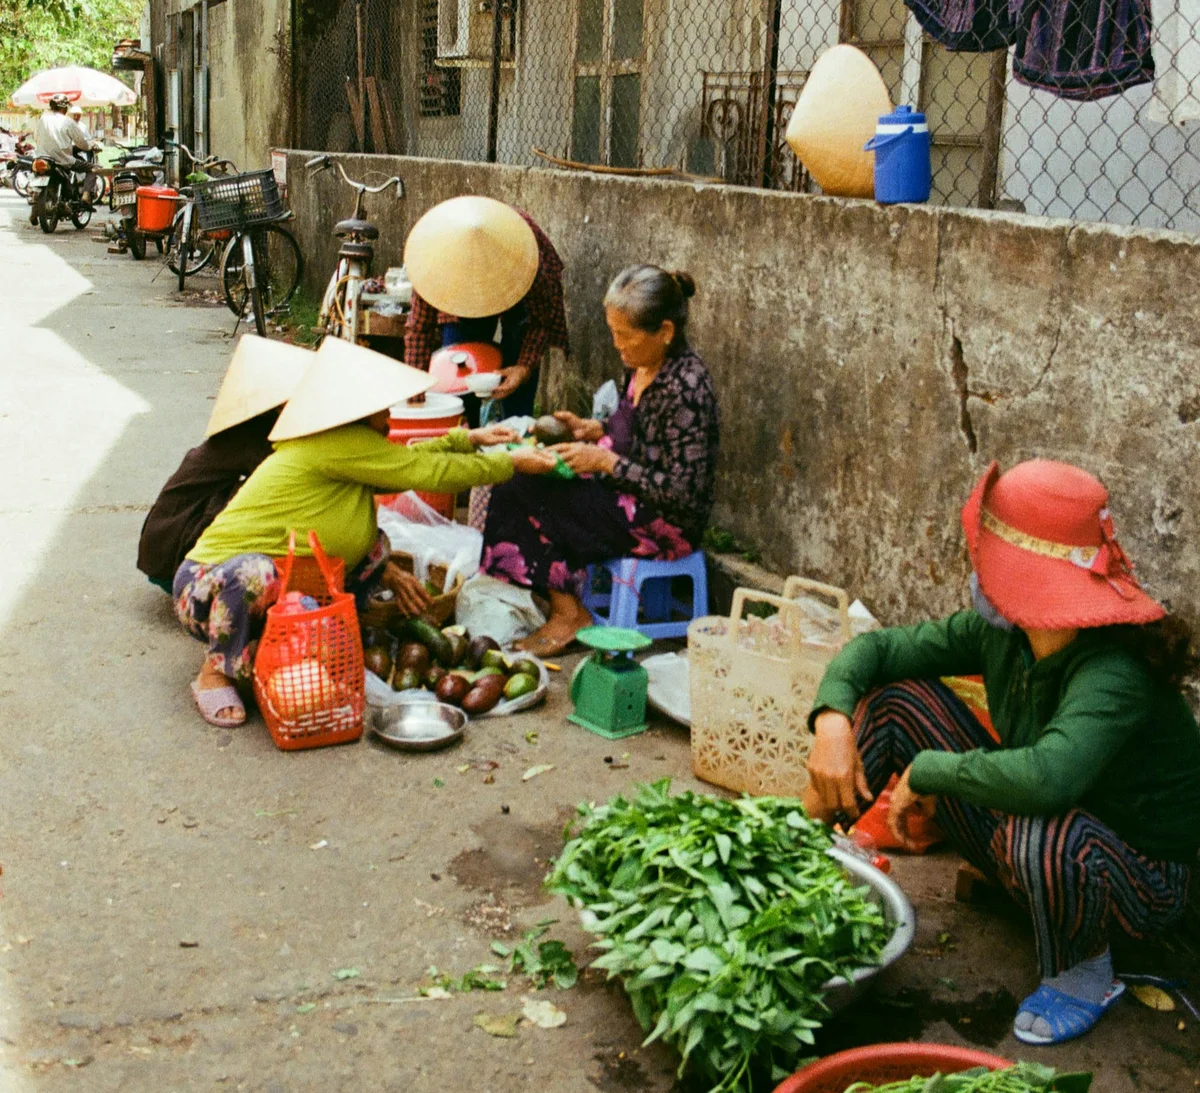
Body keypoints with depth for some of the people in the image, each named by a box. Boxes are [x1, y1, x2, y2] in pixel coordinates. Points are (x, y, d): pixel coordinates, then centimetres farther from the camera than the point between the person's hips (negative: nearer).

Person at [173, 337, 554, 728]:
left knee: (376, 545, 5)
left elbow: (408, 460, 24)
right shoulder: (340, 444, -20)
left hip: (278, 592, 9)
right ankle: (215, 672, -11)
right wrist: (512, 463, -7)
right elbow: (429, 473, -16)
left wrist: (469, 439, 22)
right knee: (254, 571, -42)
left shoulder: (340, 448, 7)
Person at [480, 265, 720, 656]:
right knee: (512, 486, -4)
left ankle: (569, 614, -2)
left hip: (666, 527, -9)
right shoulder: (641, 365, 3)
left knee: (524, 492, -14)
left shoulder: (686, 387, -24)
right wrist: (593, 430, 2)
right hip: (630, 499, 9)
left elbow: (682, 493, -24)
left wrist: (606, 462, -21)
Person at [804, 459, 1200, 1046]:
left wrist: (926, 771, -36)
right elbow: (877, 647, -3)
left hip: (1137, 877, -6)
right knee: (895, 696, -6)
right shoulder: (1000, 632, -12)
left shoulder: (1115, 673, -34)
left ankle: (1083, 975, -10)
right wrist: (832, 718, -23)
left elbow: (1047, 778, -52)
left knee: (1040, 833, -43)